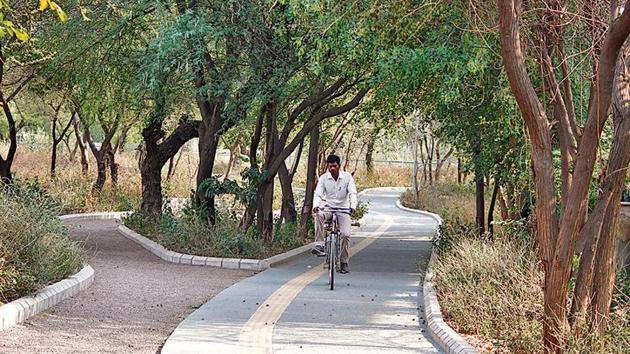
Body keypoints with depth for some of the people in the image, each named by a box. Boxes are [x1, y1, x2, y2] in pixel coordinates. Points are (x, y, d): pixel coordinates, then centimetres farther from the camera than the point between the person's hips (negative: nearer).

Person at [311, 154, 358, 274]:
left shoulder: (347, 177, -5)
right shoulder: (323, 178, -2)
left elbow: (352, 193, -13)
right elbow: (318, 194, -10)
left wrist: (353, 206, -32)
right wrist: (316, 205, -32)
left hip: (343, 209, 0)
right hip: (328, 207, 0)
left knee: (345, 234, -17)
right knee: (319, 215, -35)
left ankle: (344, 262, 1)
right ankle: (319, 245, -35)